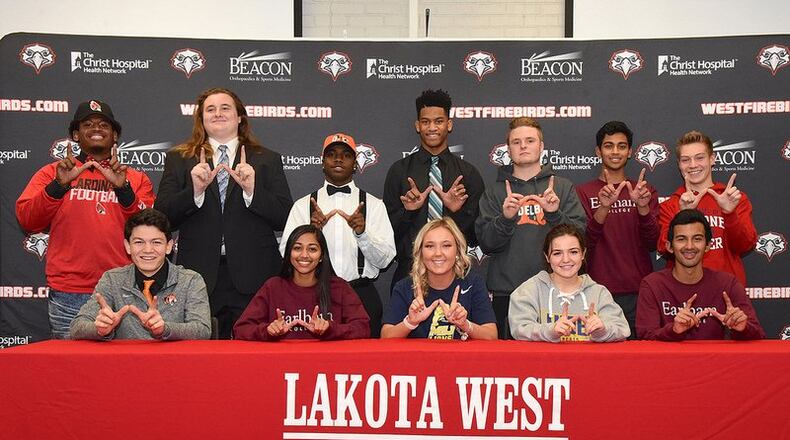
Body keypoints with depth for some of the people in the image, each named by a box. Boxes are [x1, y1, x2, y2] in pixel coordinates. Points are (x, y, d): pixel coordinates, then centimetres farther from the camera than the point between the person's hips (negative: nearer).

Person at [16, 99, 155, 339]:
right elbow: (26, 220, -1)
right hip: (68, 297, 0)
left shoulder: (136, 179, 12)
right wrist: (59, 185, -14)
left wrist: (123, 188, -13)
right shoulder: (52, 173, 11)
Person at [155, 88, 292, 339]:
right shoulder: (179, 160, 13)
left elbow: (285, 219, 2)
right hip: (199, 278, 0)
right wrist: (194, 191, -13)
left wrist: (252, 190, -12)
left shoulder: (268, 161, 11)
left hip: (251, 278, 0)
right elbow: (163, 218, 3)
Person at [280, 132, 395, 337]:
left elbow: (385, 259, -3)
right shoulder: (303, 205, 8)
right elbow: (287, 254, -3)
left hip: (362, 296, 0)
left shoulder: (374, 205, 7)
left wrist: (362, 232, -20)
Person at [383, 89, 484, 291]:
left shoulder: (468, 173, 5)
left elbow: (476, 236, 5)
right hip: (408, 271, 0)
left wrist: (458, 211, -12)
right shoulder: (399, 171, 4)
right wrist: (407, 211, -13)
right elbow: (388, 229, 4)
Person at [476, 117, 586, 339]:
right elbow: (486, 243, 1)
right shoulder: (495, 192, 11)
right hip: (506, 293, 0)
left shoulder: (563, 187, 10)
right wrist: (505, 218, -16)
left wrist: (555, 214, -15)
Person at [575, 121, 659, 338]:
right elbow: (584, 244, -8)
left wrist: (643, 206, -19)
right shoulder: (583, 192, 4)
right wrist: (603, 208, -24)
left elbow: (652, 244, -2)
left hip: (638, 292, 2)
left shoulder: (645, 191, 9)